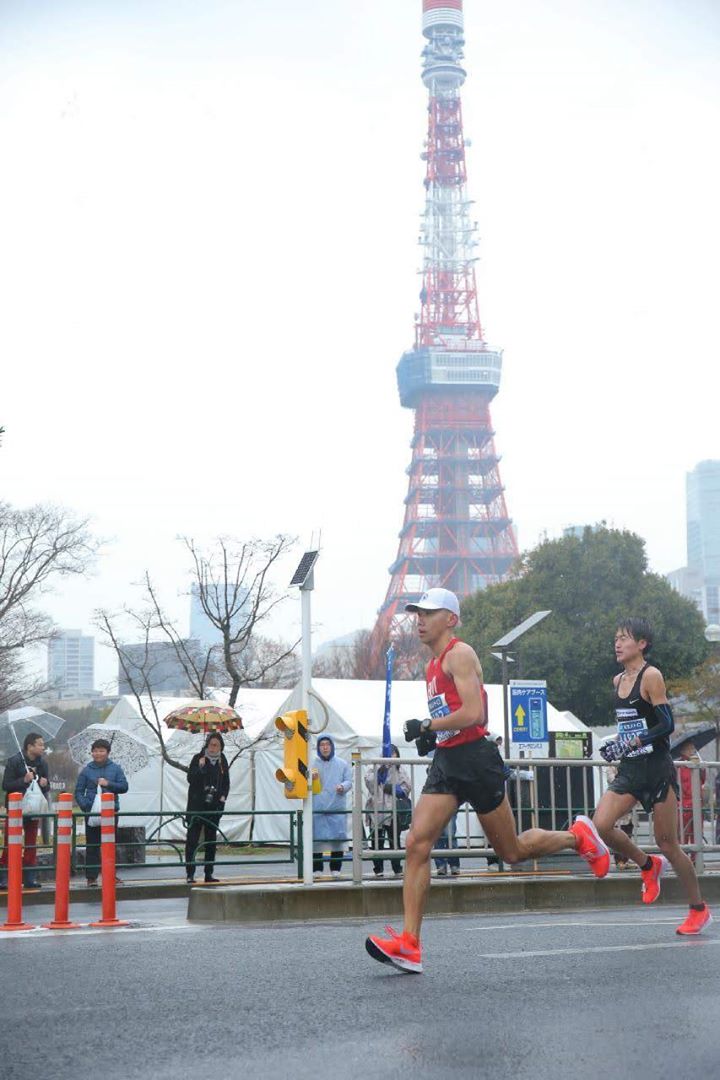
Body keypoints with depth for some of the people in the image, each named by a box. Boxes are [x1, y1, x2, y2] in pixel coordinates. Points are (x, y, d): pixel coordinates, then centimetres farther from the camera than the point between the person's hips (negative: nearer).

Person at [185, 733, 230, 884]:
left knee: (211, 840, 8)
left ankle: (209, 874, 13)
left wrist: (223, 796, 1)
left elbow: (226, 782, 17)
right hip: (197, 806, -4)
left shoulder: (222, 761, 9)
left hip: (214, 805, 4)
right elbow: (190, 779, -9)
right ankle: (190, 874, -4)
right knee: (192, 839, -5)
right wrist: (200, 767, -23)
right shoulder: (198, 758, -3)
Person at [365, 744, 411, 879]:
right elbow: (370, 784, -5)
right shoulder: (374, 769, 10)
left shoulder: (401, 771, 13)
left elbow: (405, 789, 5)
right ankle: (378, 869, 6)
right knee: (377, 841, 0)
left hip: (394, 811, 1)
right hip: (376, 810, -1)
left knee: (395, 840, 3)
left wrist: (392, 789, -9)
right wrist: (380, 771, -13)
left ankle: (397, 869, 8)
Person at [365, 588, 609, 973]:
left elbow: (473, 714, -21)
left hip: (475, 760, -8)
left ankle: (577, 836, 32)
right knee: (417, 843, -9)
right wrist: (429, 736, 11)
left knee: (512, 851, 5)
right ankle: (409, 945, -13)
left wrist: (426, 726, -15)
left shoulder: (460, 654, -11)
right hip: (446, 762, 8)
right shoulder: (433, 664, 18)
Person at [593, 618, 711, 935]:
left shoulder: (651, 676, -11)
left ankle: (699, 909, 18)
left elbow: (667, 724, -16)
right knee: (601, 824, -14)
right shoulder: (617, 681, 11)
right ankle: (648, 865, 13)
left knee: (667, 843, 0)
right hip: (629, 769, 6)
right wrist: (616, 745, 9)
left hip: (657, 768, -6)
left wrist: (631, 743, -24)